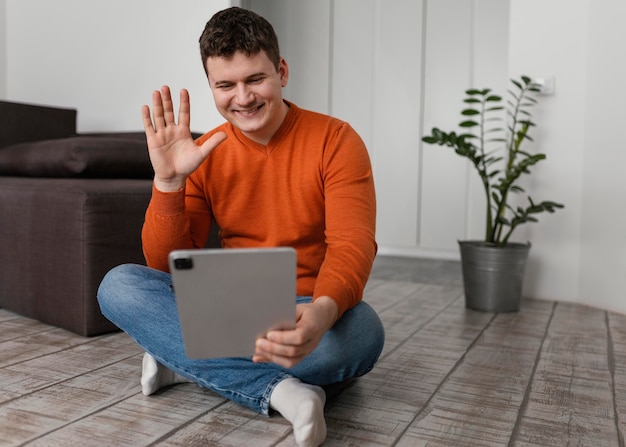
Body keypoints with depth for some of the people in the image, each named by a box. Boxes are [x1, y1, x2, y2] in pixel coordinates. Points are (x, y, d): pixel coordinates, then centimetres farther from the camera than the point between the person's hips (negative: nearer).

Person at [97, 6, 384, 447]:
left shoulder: (335, 140, -7)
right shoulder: (205, 155, 2)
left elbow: (352, 245, -18)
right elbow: (165, 265, -2)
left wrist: (323, 311, -40)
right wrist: (168, 179, -18)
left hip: (307, 316, -2)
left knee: (361, 328, -36)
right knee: (118, 285, -18)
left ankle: (184, 362, -17)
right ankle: (276, 387, -27)